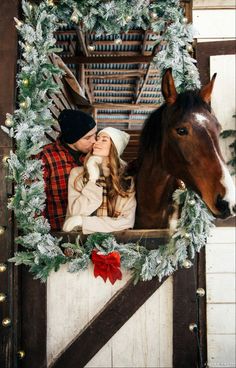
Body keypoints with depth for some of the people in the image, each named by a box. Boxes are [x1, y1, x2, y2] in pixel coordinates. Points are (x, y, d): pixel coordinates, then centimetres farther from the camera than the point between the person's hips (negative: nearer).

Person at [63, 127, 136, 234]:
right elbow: (75, 213, -7)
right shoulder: (77, 173, 0)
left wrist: (82, 221, -10)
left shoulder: (127, 178, -2)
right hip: (81, 237, 1)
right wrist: (93, 179, -11)